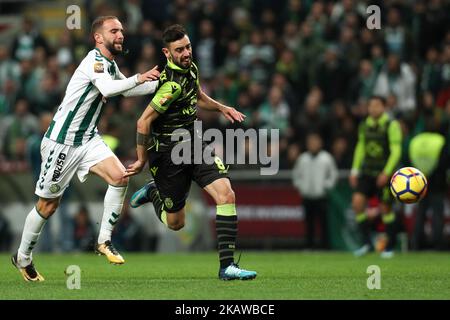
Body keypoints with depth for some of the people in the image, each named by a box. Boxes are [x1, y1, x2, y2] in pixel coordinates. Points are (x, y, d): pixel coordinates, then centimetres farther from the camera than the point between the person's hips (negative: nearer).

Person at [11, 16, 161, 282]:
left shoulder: (110, 64, 8)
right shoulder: (95, 61, -19)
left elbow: (126, 88, 27)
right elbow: (108, 88, -39)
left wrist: (161, 83, 17)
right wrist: (139, 78, -43)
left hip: (88, 139, 8)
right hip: (62, 140, -8)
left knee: (120, 177, -15)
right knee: (48, 204, 1)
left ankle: (104, 241, -3)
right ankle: (23, 258, 19)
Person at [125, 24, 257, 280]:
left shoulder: (190, 68, 3)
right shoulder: (172, 84, -25)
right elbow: (144, 122, -22)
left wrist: (222, 108, 15)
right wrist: (142, 161, -13)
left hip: (195, 145, 7)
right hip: (169, 154, -7)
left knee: (226, 194, -15)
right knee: (175, 223, 7)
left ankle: (228, 265, -13)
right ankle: (153, 192, 41)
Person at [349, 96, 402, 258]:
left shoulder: (392, 125, -8)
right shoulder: (364, 126, 9)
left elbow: (396, 151, -12)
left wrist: (386, 173, -18)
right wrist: (354, 171, 12)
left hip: (385, 174, -5)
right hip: (367, 172, 5)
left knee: (385, 208, 0)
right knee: (357, 201, -12)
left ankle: (390, 247, 14)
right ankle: (366, 242, -4)